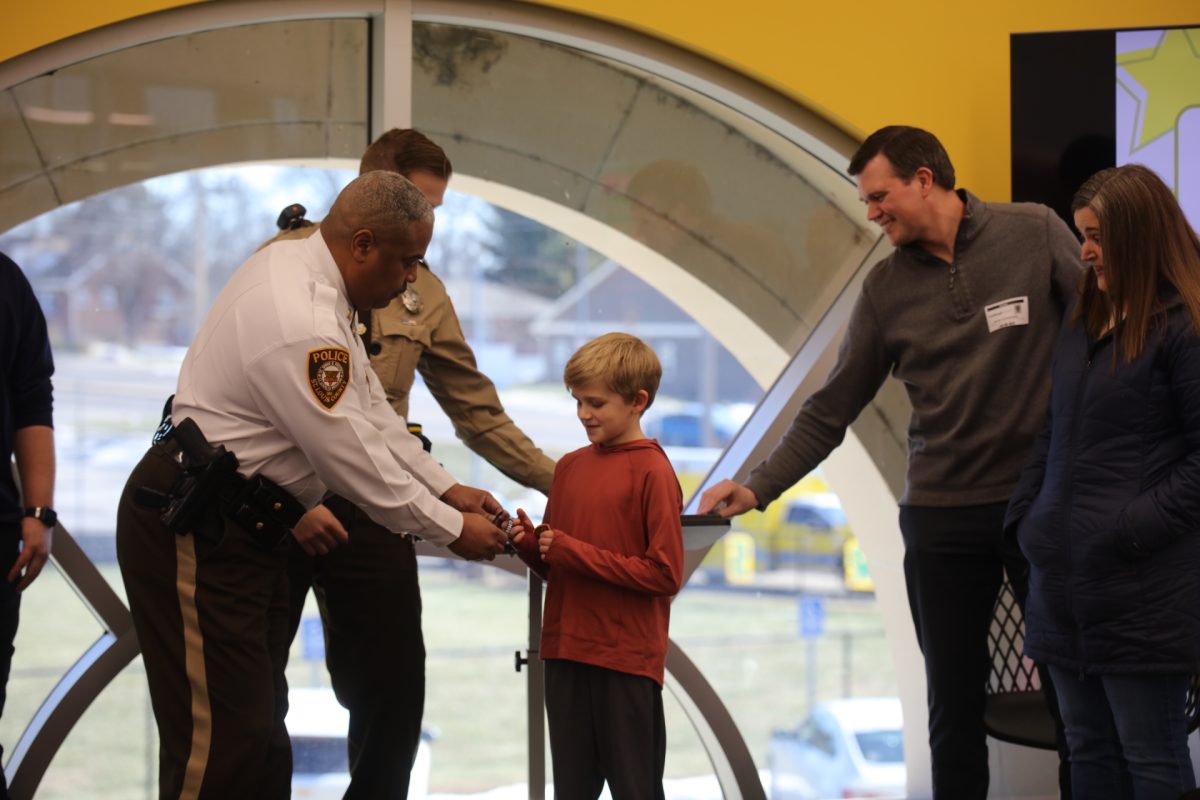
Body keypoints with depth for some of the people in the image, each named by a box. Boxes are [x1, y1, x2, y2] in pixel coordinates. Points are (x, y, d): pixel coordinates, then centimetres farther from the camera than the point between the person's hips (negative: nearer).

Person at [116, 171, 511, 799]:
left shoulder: (296, 264, 7)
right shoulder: (301, 327, -27)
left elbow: (369, 410, 14)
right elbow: (356, 461, -21)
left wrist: (445, 489, 12)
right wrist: (451, 529, -9)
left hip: (241, 522, 11)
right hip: (193, 535, -11)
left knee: (261, 723, 14)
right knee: (221, 743, -9)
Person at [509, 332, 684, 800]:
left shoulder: (652, 472, -11)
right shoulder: (569, 467, 10)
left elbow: (665, 574, -16)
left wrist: (574, 551, -15)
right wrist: (530, 545, -5)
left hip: (627, 661, -6)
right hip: (566, 655, 6)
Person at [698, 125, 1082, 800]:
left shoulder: (1035, 234, -4)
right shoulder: (888, 287, 6)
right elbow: (830, 412, 8)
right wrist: (758, 488, -2)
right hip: (943, 512, 3)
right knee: (954, 701, 5)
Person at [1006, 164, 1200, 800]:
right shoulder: (1081, 324, 15)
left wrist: (1141, 526, -18)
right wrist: (1025, 517, 11)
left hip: (1142, 584, -8)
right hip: (1066, 579, 8)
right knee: (1088, 749, 13)